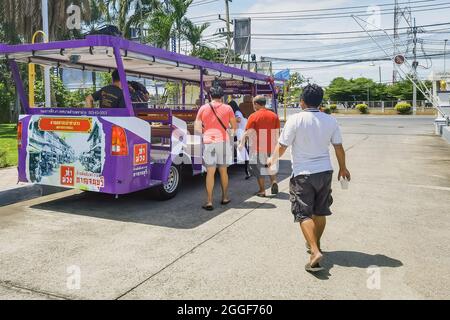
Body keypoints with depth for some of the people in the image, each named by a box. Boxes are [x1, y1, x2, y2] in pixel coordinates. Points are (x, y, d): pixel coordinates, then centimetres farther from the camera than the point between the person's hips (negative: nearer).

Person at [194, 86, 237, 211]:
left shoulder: (203, 108, 5)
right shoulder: (227, 108, 4)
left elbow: (197, 129, 3)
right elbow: (234, 127, 9)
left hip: (208, 142, 0)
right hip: (223, 141, 0)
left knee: (210, 172, 1)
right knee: (223, 171, 13)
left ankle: (209, 202, -2)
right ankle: (225, 198, 25)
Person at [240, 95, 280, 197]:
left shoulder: (254, 116, -10)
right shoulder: (274, 116, 3)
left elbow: (247, 133, -13)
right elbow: (277, 132, 6)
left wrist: (241, 143, -5)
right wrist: (276, 144, 16)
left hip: (258, 148, -4)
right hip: (272, 147, 4)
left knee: (259, 169, 8)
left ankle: (262, 190, 12)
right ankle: (274, 181, 2)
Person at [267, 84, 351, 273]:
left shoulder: (295, 120, -13)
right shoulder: (330, 121, 0)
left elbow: (282, 146, -9)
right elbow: (339, 147, 6)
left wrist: (273, 160, 11)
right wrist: (343, 168, 21)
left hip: (303, 174, -5)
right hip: (325, 171, 5)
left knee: (303, 214, -1)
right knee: (320, 212, 18)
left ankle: (315, 251, -16)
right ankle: (314, 244, 35)